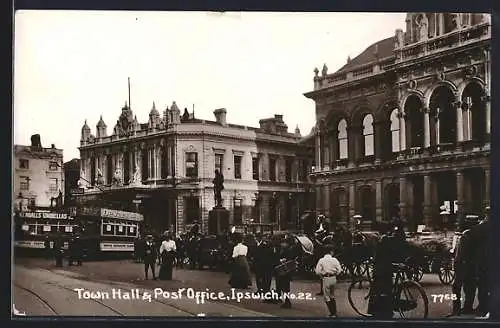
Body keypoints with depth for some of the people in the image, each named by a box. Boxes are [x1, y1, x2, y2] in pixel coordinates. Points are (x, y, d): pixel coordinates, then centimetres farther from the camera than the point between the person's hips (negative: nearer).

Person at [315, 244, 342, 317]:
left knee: (327, 297, 6)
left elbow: (318, 271, -11)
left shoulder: (321, 260, -7)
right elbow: (339, 270, -4)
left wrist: (322, 276, 7)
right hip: (333, 278, 3)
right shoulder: (334, 260, -3)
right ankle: (335, 312, 24)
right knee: (332, 296, 21)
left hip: (326, 279, -3)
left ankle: (332, 313, 2)